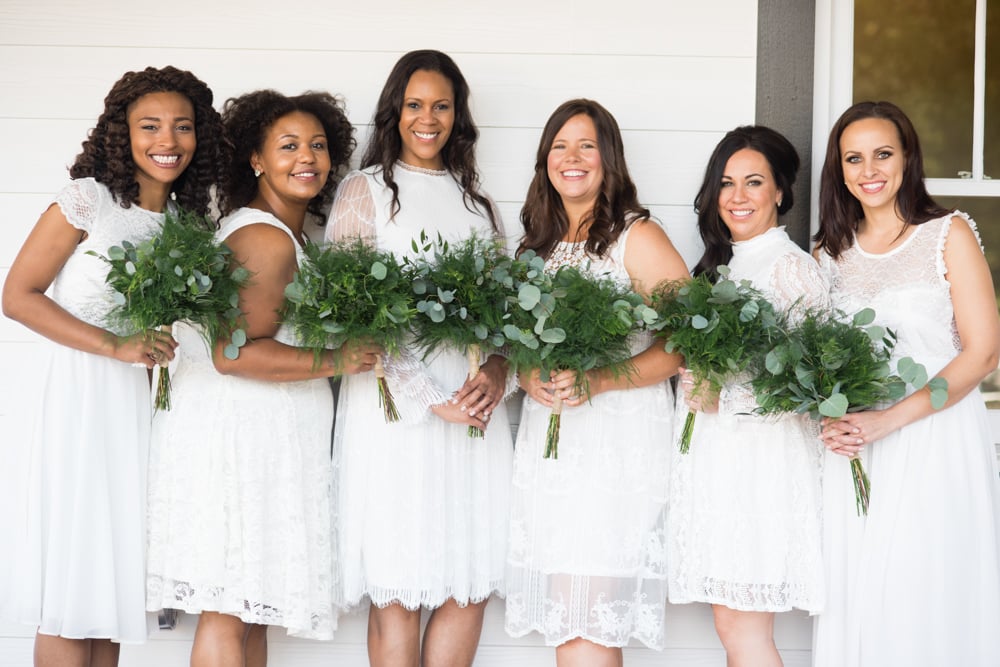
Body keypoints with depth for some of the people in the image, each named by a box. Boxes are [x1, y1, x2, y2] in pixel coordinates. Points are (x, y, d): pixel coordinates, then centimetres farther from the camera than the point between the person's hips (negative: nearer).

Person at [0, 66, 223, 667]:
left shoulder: (186, 220, 11)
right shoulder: (88, 200, -7)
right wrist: (114, 345, -16)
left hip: (149, 402, 6)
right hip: (87, 397, -6)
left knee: (114, 579, 10)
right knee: (72, 589, -3)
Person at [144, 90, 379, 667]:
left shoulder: (287, 230, 18)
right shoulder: (267, 239, -15)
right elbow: (234, 354, -23)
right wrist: (337, 360, -20)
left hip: (262, 433, 11)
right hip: (241, 432, -10)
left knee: (253, 601, 12)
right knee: (229, 607, -6)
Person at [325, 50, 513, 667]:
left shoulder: (478, 203, 19)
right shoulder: (365, 190, 4)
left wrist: (498, 373, -5)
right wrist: (431, 400, -13)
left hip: (477, 411, 5)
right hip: (395, 408, -4)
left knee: (471, 587, 3)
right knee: (398, 593, -4)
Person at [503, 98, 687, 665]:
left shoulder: (636, 237, -3)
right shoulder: (538, 242, 16)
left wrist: (598, 380, -20)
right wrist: (526, 376, -4)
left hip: (619, 440, -6)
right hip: (548, 436, 6)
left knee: (588, 619, -9)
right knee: (566, 615, 4)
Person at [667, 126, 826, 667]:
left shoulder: (791, 266, -8)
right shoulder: (720, 265, 17)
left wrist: (724, 398, -19)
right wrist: (696, 387, 7)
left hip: (761, 461, -8)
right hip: (714, 457, 8)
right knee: (730, 621, 9)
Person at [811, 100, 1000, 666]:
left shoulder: (948, 234, -1)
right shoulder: (830, 253, 11)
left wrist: (888, 420, -16)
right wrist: (832, 423, -6)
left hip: (938, 439, -4)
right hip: (855, 452, 4)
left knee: (929, 601, -1)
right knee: (857, 600, 5)